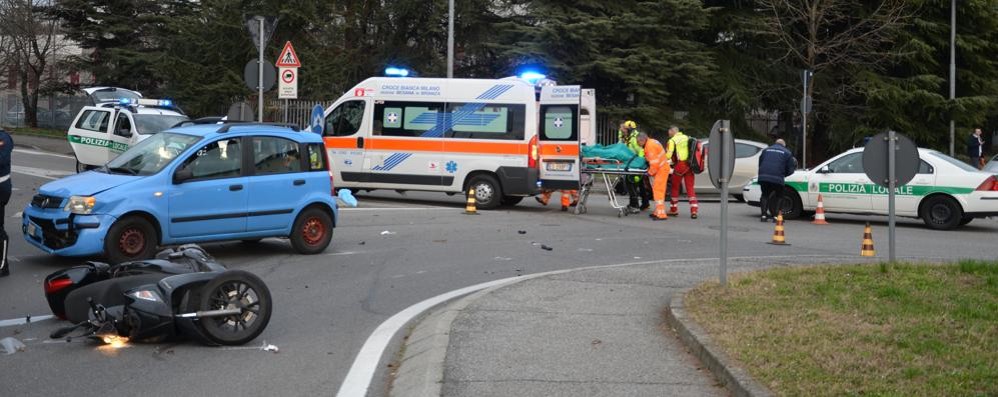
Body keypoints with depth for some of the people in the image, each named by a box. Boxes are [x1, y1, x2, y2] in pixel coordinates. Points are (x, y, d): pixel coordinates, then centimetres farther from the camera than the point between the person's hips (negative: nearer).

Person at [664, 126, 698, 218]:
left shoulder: (672, 140, -4)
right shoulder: (687, 138, 15)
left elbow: (668, 155, -12)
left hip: (680, 166, -5)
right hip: (689, 165, 5)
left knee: (675, 187, 11)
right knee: (690, 188, 6)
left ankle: (674, 209, 19)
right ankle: (694, 210, -4)